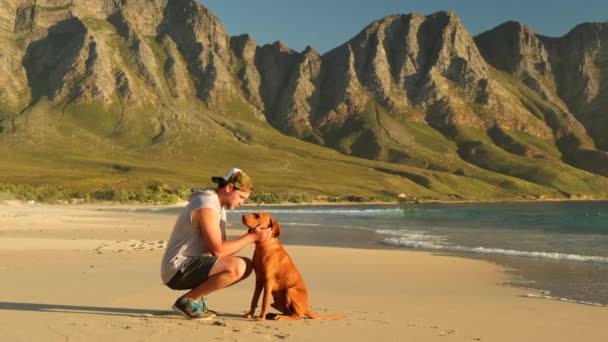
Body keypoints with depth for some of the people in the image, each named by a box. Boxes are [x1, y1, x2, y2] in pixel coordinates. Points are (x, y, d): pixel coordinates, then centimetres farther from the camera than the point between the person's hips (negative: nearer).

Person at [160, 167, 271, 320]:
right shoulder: (207, 206, -19)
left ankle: (196, 296, 8)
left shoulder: (217, 205, 13)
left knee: (247, 265, 10)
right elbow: (217, 250, -21)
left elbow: (222, 247, 12)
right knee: (237, 267, -27)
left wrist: (251, 237, -1)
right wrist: (251, 236, -16)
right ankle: (188, 300, -11)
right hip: (178, 270, -10)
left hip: (191, 266, 10)